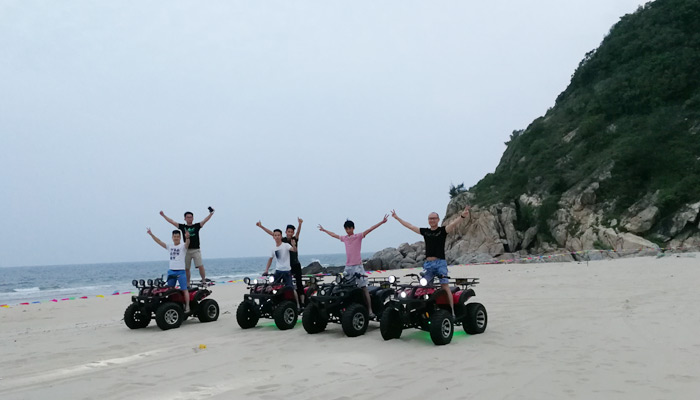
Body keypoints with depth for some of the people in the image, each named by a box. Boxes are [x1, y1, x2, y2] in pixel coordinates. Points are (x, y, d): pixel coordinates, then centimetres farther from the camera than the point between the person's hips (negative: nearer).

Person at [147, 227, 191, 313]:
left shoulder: (183, 246, -1)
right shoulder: (170, 247, 14)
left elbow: (187, 243, -23)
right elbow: (159, 241, 11)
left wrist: (187, 237, -46)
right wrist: (151, 234, 1)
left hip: (181, 271, -6)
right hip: (171, 271, 6)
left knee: (184, 289, -8)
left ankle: (187, 307, -8)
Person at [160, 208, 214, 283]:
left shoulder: (197, 226, 6)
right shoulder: (182, 227, 10)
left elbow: (205, 220, -5)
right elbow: (172, 222, 11)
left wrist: (211, 213, -18)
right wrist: (163, 215, 11)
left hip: (196, 250, -2)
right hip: (187, 251, 2)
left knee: (200, 266, -12)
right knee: (186, 269, 5)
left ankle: (204, 281, -6)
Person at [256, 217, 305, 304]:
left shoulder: (295, 239, -2)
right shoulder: (283, 240, 3)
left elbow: (298, 232, -21)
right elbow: (271, 233, 3)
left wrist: (300, 224, -42)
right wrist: (261, 226, -1)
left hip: (296, 265, -2)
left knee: (299, 283, -3)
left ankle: (302, 301, -3)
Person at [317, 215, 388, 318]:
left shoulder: (359, 236, 1)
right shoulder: (344, 238, 14)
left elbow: (370, 229, -8)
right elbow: (333, 235, 30)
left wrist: (382, 222, -15)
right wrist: (324, 230, 43)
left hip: (357, 266, -5)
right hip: (348, 266, 5)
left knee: (364, 288, -8)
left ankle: (370, 310, -13)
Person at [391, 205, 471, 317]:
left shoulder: (443, 230, 4)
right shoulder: (425, 231, 15)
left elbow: (453, 224, -12)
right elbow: (410, 226, 23)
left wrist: (462, 216, -30)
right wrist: (397, 218, 28)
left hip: (440, 263, -4)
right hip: (427, 264, 4)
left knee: (445, 286, -10)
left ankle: (451, 311, -11)